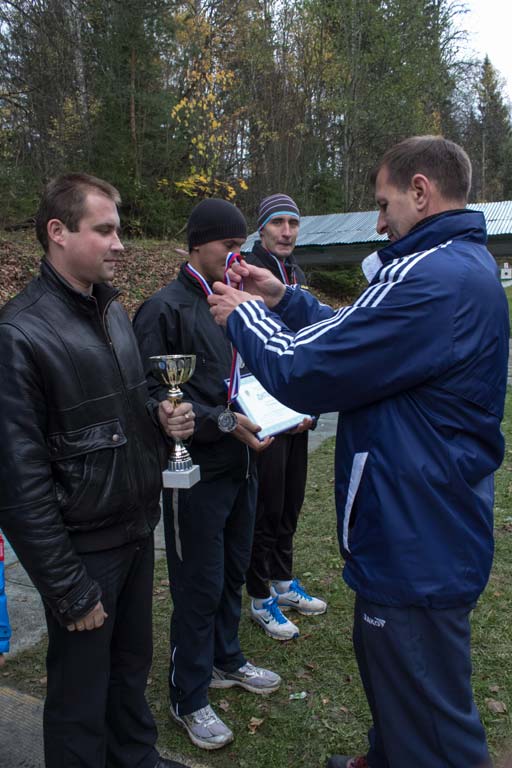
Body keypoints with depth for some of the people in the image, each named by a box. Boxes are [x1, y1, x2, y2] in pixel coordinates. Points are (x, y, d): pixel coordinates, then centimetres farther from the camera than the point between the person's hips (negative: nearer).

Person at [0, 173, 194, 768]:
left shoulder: (112, 310, 7)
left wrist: (162, 419, -4)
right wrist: (69, 589, -16)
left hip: (137, 530, 7)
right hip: (84, 548, -7)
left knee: (132, 664, 24)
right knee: (80, 696, 13)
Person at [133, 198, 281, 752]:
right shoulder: (165, 310, -12)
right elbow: (156, 394, -19)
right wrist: (224, 422, -24)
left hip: (240, 464, 7)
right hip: (197, 471, -7)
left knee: (232, 573, 20)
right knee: (199, 586, 5)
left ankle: (225, 659, 43)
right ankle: (188, 697, 26)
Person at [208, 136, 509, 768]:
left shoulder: (434, 278, -26)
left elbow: (303, 371, -24)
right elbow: (359, 339, 15)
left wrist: (243, 315, -6)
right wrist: (284, 300, 10)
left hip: (417, 550, -11)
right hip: (425, 533, 11)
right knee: (381, 661, 30)